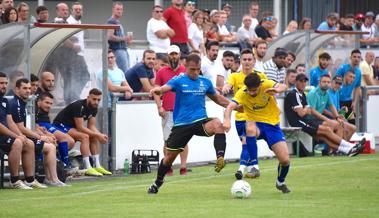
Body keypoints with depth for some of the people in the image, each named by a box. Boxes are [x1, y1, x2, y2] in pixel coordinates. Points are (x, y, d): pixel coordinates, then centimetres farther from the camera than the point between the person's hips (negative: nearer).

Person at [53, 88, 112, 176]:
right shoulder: (79, 106, -27)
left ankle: (97, 166, 2)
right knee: (85, 137, -27)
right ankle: (88, 168, -30)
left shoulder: (94, 107, 0)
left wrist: (100, 135, -18)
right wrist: (97, 135, -27)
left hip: (72, 126, 10)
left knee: (94, 137, 0)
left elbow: (91, 126, 1)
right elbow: (80, 127, -29)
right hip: (60, 125, -10)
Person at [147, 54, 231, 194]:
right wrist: (156, 90, -46)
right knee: (170, 156, 5)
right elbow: (165, 88, -23)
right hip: (181, 124, -1)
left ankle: (220, 157, -39)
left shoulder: (205, 82, 10)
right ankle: (157, 183, 29)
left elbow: (217, 98, 26)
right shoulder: (179, 81, -2)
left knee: (217, 124, -32)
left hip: (200, 121, 1)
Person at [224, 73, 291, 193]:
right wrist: (227, 120, -52)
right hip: (255, 124, -1)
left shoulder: (266, 85, -16)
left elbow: (283, 86, -34)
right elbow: (230, 107, -30)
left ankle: (280, 182, 26)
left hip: (272, 124, 1)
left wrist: (277, 90, -59)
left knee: (285, 160, -8)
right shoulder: (242, 93, -16)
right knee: (251, 128, -41)